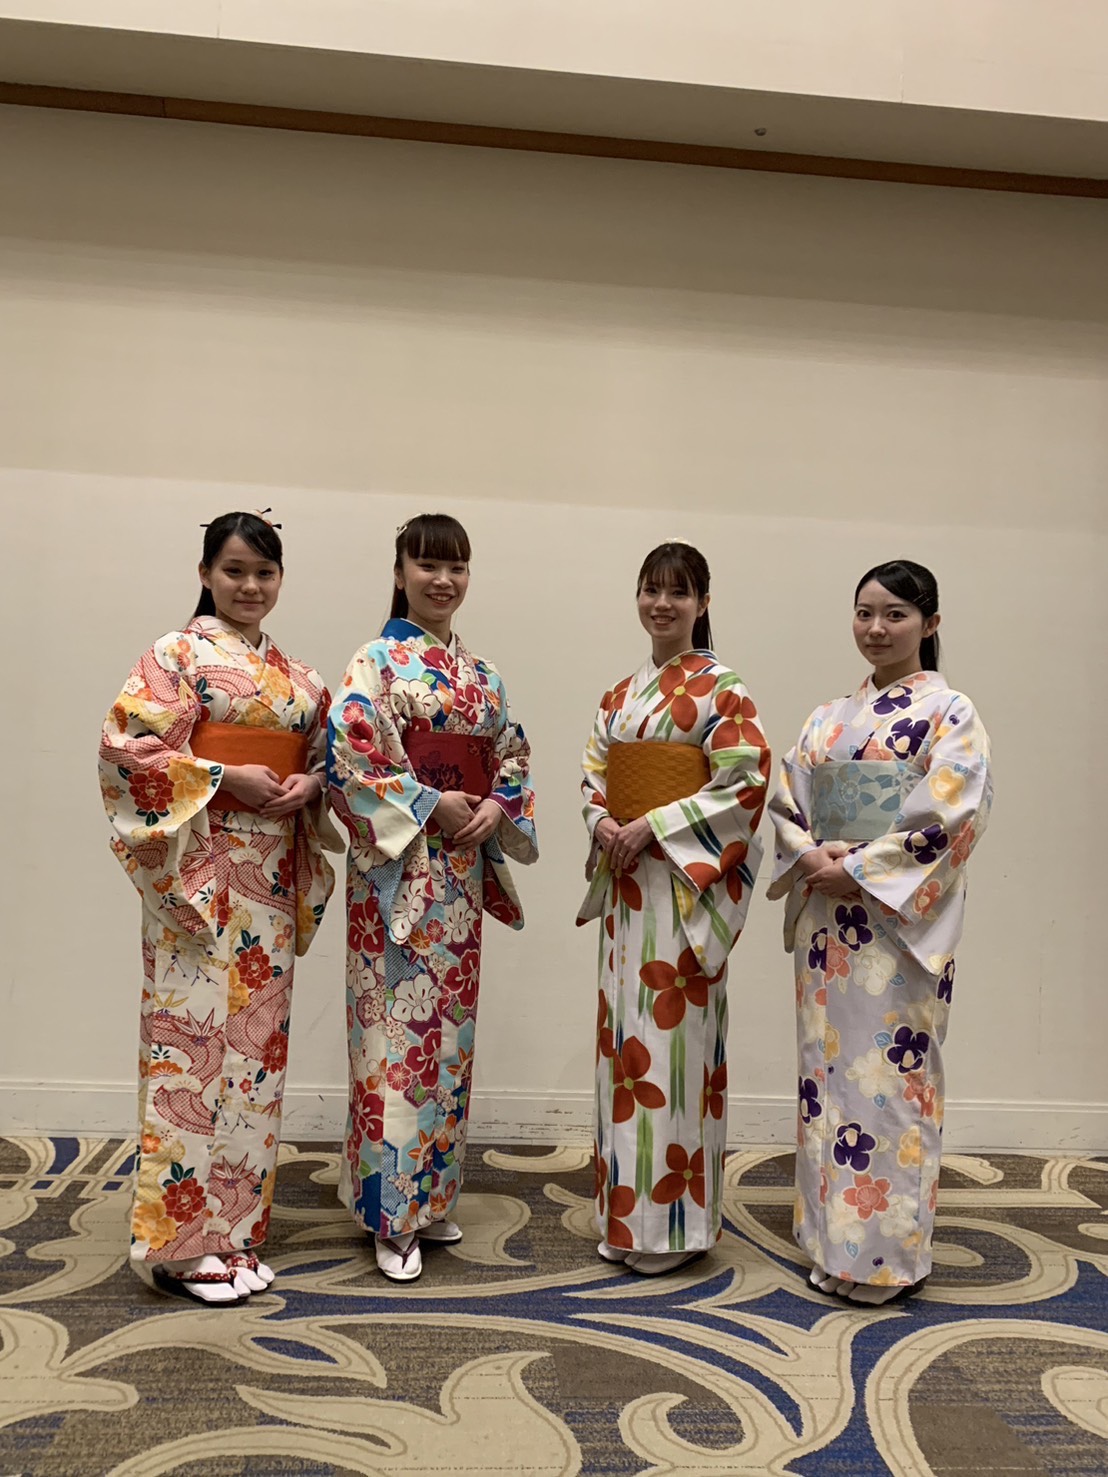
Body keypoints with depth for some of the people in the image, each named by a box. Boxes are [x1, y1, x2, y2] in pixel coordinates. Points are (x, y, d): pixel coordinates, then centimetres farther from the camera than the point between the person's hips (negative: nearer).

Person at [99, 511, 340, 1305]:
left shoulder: (299, 677, 15)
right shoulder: (177, 655, -2)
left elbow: (323, 758, 20)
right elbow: (128, 746, -11)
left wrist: (306, 786, -2)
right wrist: (226, 779, -16)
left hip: (274, 874, 6)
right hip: (198, 871, -6)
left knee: (257, 1041, 9)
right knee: (193, 1035, -5)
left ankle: (238, 1226, 21)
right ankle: (184, 1238, 8)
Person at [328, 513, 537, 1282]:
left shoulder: (485, 675, 13)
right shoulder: (376, 662, -5)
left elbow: (515, 758, 15)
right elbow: (350, 756, -14)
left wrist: (497, 808, -4)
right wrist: (433, 805, -16)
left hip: (463, 867, 6)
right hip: (395, 865, -6)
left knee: (452, 1025, 11)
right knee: (397, 1029, -5)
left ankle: (435, 1193, 25)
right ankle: (393, 1214, 7)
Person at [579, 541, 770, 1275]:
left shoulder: (722, 689, -6)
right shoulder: (622, 693, 14)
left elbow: (745, 782, -14)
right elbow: (594, 773, 15)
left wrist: (652, 827, -17)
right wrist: (602, 822, -6)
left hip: (685, 879, -6)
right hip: (625, 877, 7)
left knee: (671, 1034, -3)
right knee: (623, 1033, 11)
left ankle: (673, 1218, 12)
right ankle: (627, 1208, 24)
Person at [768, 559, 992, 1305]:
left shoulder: (949, 712, -4)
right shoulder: (830, 716, 14)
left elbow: (950, 817, -14)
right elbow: (787, 802, 10)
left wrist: (857, 870, -16)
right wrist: (812, 856, -10)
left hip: (900, 917, -6)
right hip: (826, 916, 6)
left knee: (890, 1072, -2)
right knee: (828, 1066, 10)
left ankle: (881, 1251, 12)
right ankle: (831, 1236, 24)